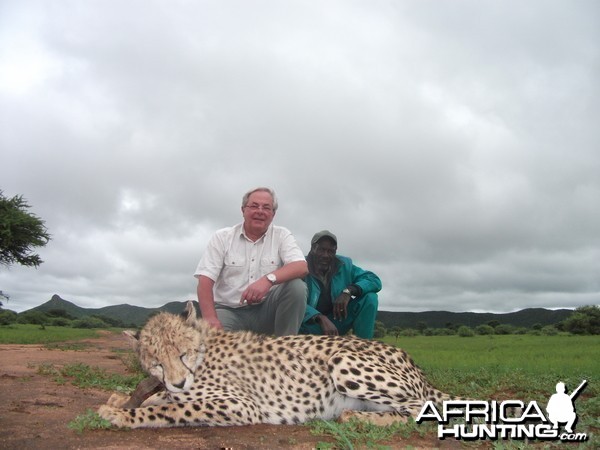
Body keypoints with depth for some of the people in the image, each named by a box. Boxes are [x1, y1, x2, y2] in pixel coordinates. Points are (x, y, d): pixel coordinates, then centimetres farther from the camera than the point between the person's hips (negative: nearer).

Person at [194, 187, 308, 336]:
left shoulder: (282, 235, 3)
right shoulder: (222, 237, 2)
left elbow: (302, 267, -14)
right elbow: (205, 280, -6)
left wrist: (269, 279, -33)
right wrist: (210, 318, -23)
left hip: (266, 310, 2)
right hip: (229, 311, -2)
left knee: (296, 286, -25)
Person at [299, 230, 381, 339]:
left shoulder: (344, 265, -1)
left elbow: (374, 280, -7)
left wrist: (348, 291, -25)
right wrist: (321, 318, -41)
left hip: (337, 320, 4)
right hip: (310, 324, -4)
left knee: (370, 298, -16)